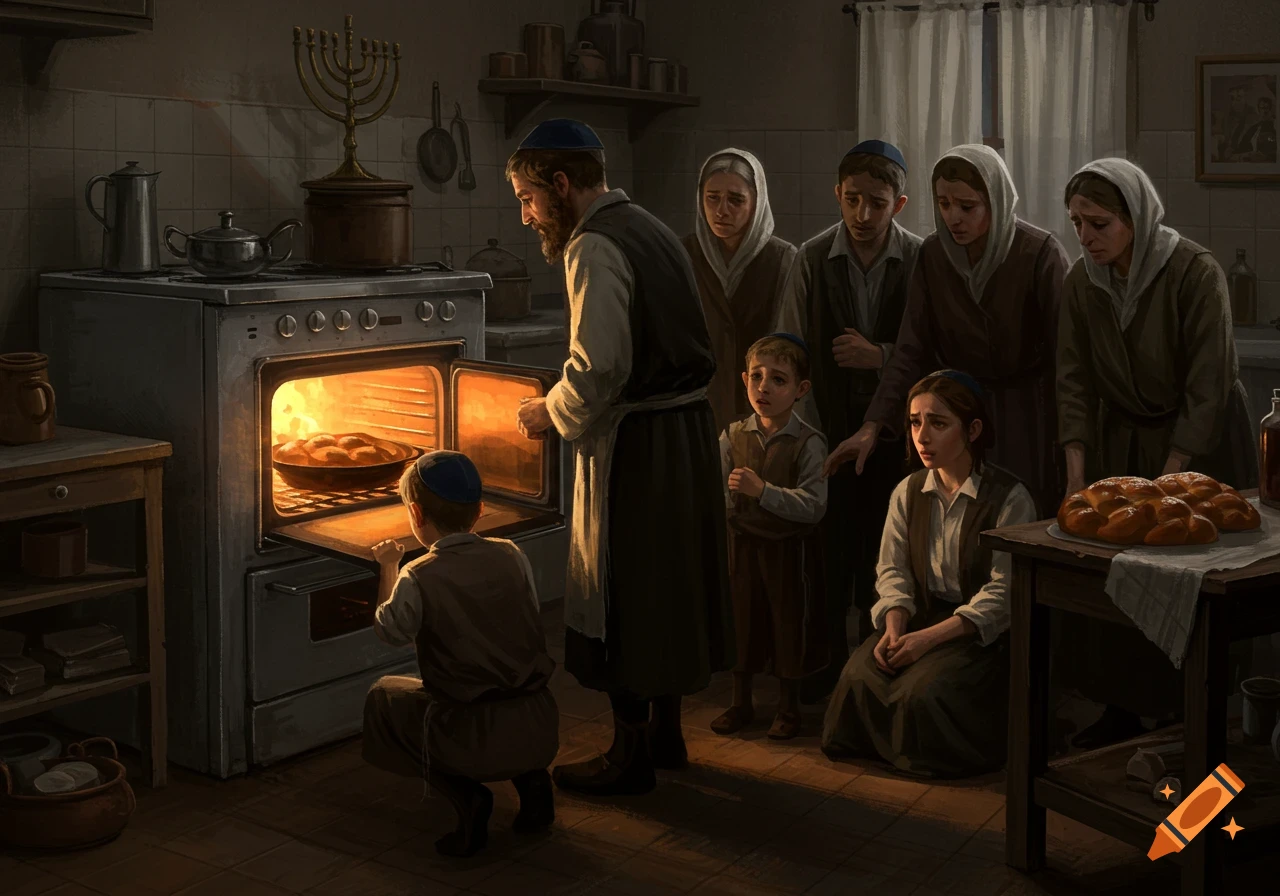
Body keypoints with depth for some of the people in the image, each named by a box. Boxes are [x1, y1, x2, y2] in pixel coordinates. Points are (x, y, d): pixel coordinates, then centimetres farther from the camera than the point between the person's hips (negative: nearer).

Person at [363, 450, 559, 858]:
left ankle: (465, 793, 0)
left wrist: (389, 568, 23)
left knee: (383, 696, 20)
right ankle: (532, 778, 12)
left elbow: (390, 631, 8)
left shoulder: (418, 579, -11)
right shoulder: (511, 556, 2)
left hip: (472, 739, -5)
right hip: (541, 732, 5)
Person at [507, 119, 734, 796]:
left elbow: (600, 366, -25)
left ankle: (630, 755, 12)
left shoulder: (596, 246, -15)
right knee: (668, 584, 18)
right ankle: (666, 730, 31)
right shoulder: (650, 229, 14)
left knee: (621, 595, 2)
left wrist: (550, 412, -7)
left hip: (634, 439, -9)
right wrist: (569, 406, 16)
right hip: (688, 427, 9)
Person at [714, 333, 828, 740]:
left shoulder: (808, 443, -13)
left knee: (789, 623, 9)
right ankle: (740, 702, 31)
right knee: (739, 620, 13)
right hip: (742, 543, 3)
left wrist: (763, 491, -27)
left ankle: (788, 707, 27)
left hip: (789, 549, -3)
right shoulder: (732, 436, -1)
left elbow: (814, 506, -21)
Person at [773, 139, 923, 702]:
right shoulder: (812, 260, -3)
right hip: (830, 429, 0)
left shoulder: (922, 262, -5)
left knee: (884, 552, 3)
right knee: (830, 549, 1)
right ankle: (826, 662, 18)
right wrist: (809, 434, -4)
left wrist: (881, 356, -17)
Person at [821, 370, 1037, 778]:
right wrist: (894, 629, -14)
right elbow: (893, 570, 7)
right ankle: (877, 748, 7)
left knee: (922, 690, -30)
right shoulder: (908, 492, 7)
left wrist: (928, 638, -22)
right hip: (921, 616, 5)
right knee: (859, 676, -22)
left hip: (984, 633, -5)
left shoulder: (1009, 498, -12)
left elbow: (1003, 594, -15)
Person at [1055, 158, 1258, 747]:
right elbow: (1074, 384, -4)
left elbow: (1208, 392, -21)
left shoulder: (1195, 273, -21)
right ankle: (1123, 711, 18)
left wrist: (1164, 485, -22)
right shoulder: (1082, 282, -6)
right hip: (1120, 442, 4)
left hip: (1199, 445, -4)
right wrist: (1076, 478, -11)